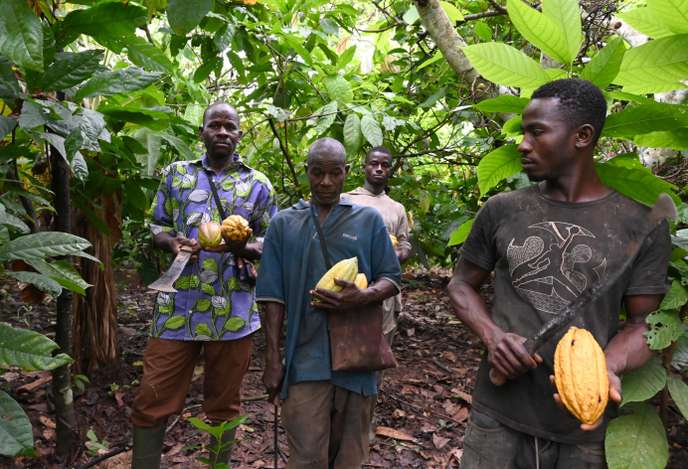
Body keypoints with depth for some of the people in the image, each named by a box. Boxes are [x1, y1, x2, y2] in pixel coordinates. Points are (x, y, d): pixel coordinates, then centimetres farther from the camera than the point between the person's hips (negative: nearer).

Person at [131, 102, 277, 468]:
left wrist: (244, 248, -15)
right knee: (152, 401, 5)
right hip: (178, 306, 1)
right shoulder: (176, 174, 10)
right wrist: (173, 243, -11)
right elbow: (157, 228, 12)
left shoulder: (258, 185, 7)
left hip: (233, 310, 0)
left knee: (223, 403, 13)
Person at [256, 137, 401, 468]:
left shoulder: (369, 220, 6)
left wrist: (362, 297, -17)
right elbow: (273, 296, 4)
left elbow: (391, 279, 5)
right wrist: (272, 359, 1)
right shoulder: (284, 223, 6)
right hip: (305, 357, 0)